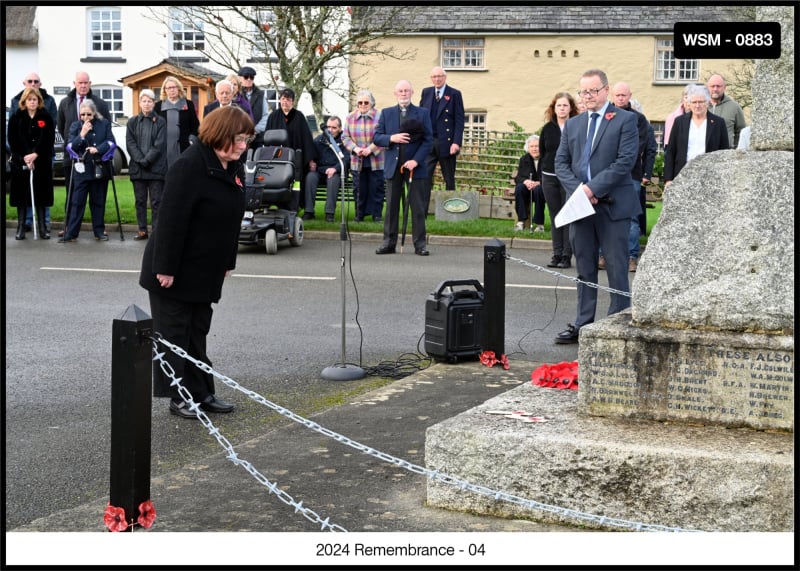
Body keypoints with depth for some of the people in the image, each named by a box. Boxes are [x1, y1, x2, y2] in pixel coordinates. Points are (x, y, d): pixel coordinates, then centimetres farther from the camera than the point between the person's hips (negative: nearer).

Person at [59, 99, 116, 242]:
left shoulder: (104, 124, 6)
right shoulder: (76, 126, 5)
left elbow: (111, 142, -1)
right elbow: (71, 146, -2)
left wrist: (98, 149, -17)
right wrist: (82, 134, -16)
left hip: (100, 169, 1)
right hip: (82, 169, -1)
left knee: (98, 201, 8)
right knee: (77, 201, -4)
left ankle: (99, 232, 15)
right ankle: (70, 233, -4)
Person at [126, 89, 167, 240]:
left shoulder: (160, 122, 2)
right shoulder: (133, 122, 10)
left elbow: (160, 144, -6)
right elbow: (130, 143, 2)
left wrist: (147, 160, -14)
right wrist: (140, 160, -11)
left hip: (156, 167, -3)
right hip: (137, 168, 3)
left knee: (156, 201, -2)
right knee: (140, 201, 6)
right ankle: (142, 231, 12)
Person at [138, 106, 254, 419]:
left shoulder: (233, 168, 6)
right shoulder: (190, 165, -21)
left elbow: (231, 218, 16)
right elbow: (171, 219, -23)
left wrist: (227, 263, 17)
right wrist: (165, 268, -23)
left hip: (206, 270, 8)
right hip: (175, 270, -8)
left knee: (197, 333, 13)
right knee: (175, 332, 2)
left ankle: (202, 393, 19)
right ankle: (180, 396, 9)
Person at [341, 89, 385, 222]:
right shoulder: (350, 118, 5)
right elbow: (345, 137, 6)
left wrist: (371, 149, -16)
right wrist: (355, 148, -10)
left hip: (376, 160, -2)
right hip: (357, 161, 3)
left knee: (377, 187, 2)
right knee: (359, 188, 6)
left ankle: (377, 214, 12)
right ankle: (360, 214, 16)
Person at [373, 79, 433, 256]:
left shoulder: (422, 113, 5)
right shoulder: (386, 113, 11)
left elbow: (428, 140, -1)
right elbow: (376, 138, 7)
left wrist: (416, 160, -13)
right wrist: (391, 138, -13)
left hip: (415, 165, -2)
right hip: (393, 166, 2)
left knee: (418, 207, -1)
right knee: (391, 206, 4)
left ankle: (420, 244, 3)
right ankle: (389, 242, 10)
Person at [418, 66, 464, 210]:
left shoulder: (454, 94, -1)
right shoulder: (426, 92, 11)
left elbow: (459, 121, -5)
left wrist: (456, 142, -14)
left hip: (446, 143, -3)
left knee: (449, 179, 6)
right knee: (424, 177, -2)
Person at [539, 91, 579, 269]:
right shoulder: (548, 128, 8)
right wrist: (542, 172, 8)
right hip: (550, 178, 4)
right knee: (555, 217, 7)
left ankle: (567, 256, 1)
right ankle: (557, 254, 11)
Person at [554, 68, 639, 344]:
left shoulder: (625, 120, -1)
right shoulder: (573, 125, 15)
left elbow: (625, 161, -11)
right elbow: (561, 163, 10)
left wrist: (593, 188, -16)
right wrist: (577, 188, -8)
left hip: (613, 206, -5)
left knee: (617, 269, -1)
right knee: (585, 269, 10)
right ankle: (583, 324, 16)